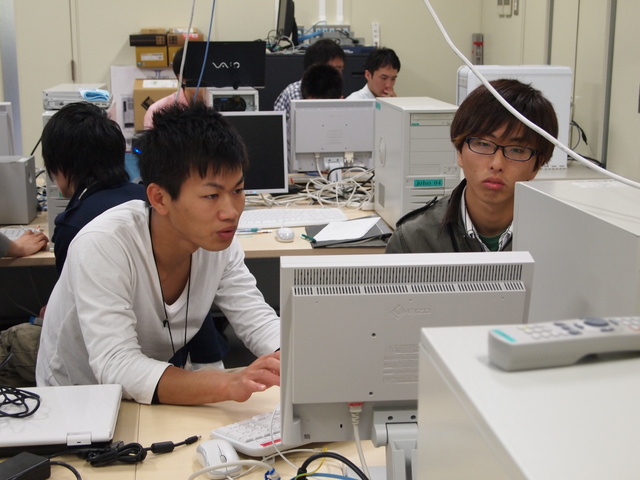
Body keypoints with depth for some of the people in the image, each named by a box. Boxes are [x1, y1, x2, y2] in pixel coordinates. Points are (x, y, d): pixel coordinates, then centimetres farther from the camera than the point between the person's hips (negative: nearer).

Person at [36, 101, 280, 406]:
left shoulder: (220, 241, -11)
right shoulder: (101, 246, -29)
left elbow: (258, 320, -6)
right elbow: (117, 368, -37)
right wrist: (230, 384, -50)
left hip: (166, 395, 4)